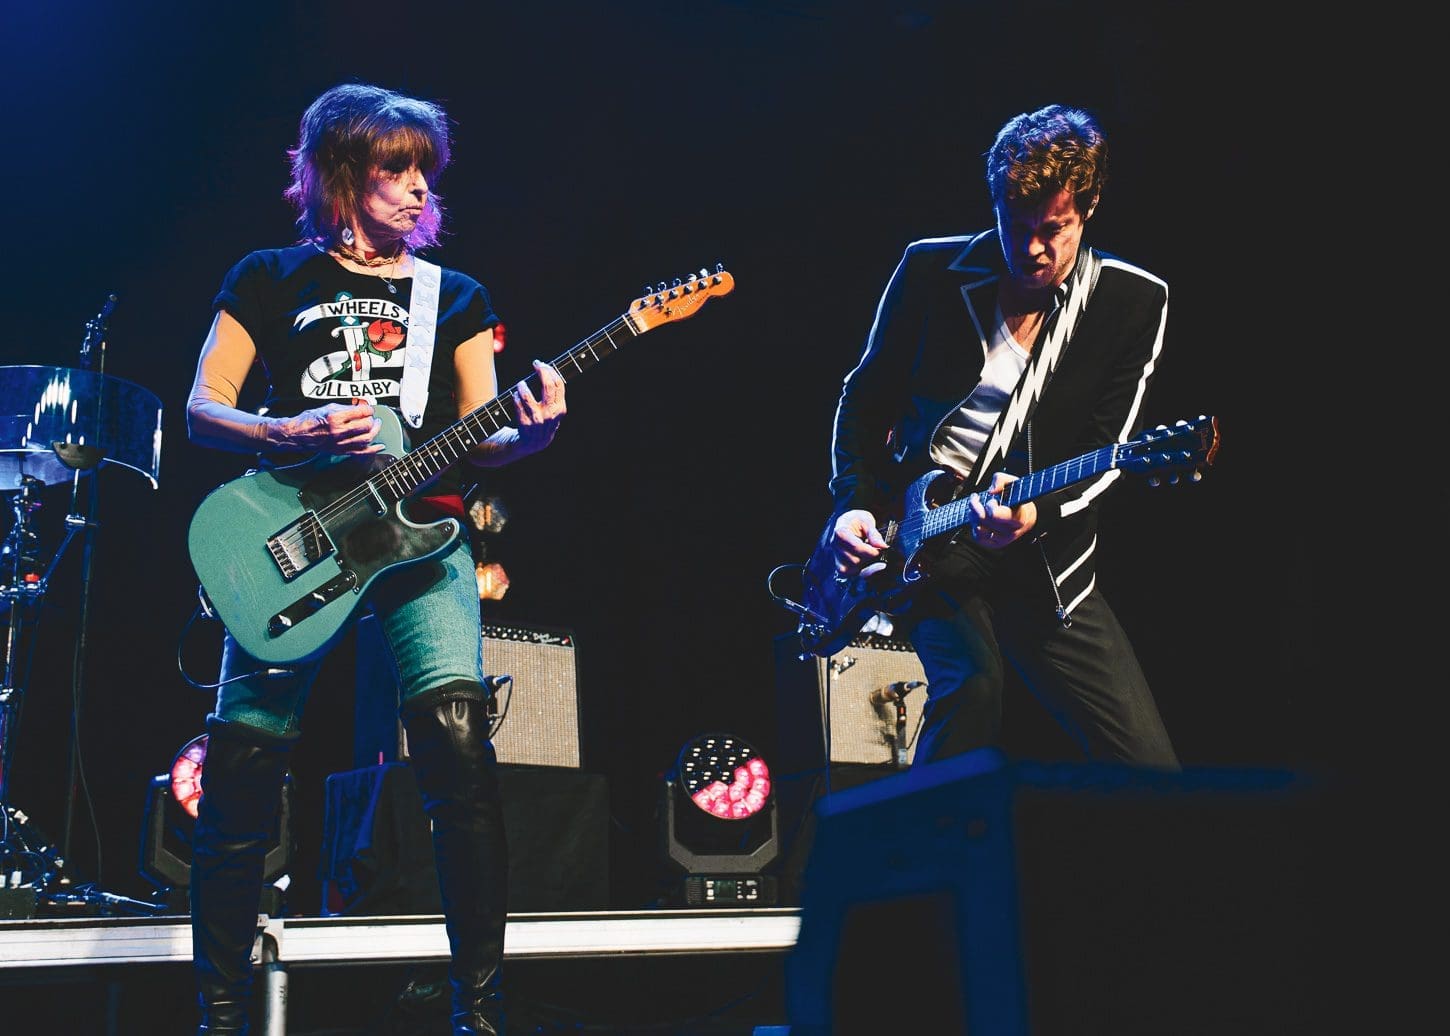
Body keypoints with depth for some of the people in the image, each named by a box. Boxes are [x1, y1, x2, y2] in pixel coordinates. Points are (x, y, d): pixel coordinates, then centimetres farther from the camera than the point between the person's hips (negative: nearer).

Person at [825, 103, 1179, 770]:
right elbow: (865, 397, 9)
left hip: (1039, 550, 1)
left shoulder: (1134, 302, -1)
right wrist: (852, 505, -5)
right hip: (914, 528, -1)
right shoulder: (931, 269, 0)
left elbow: (1106, 452, -5)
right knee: (971, 679, -30)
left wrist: (1037, 510, -24)